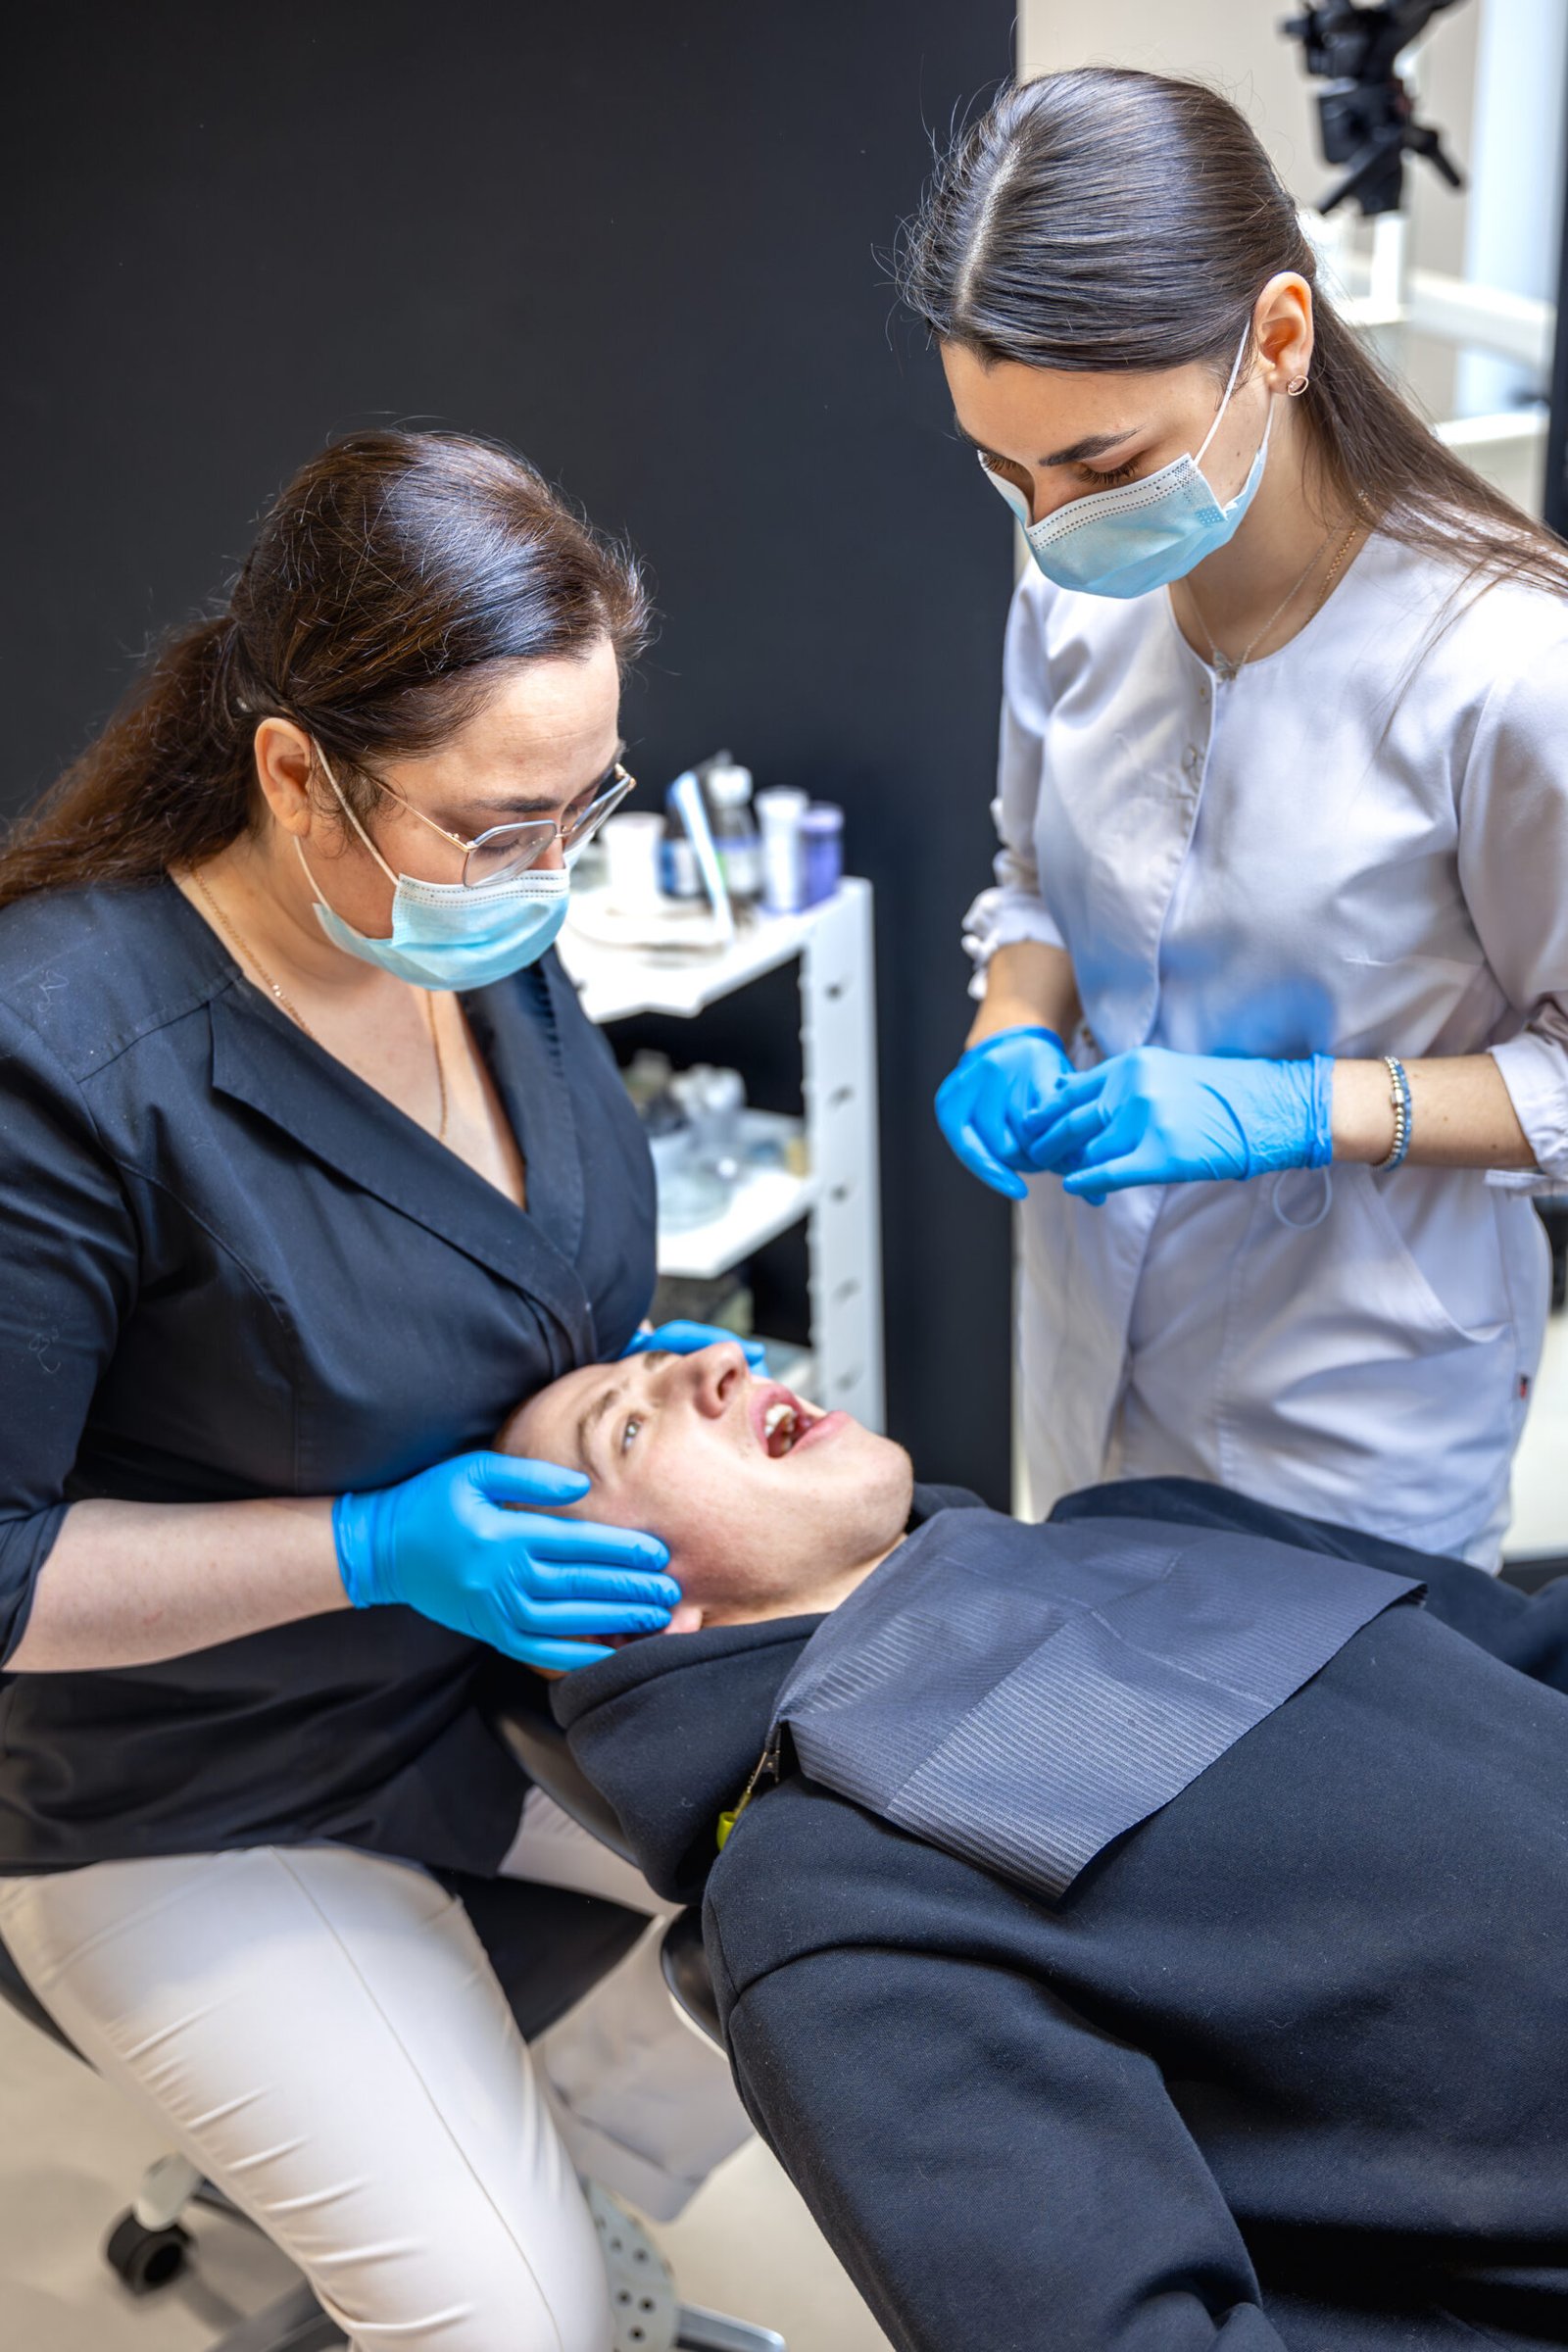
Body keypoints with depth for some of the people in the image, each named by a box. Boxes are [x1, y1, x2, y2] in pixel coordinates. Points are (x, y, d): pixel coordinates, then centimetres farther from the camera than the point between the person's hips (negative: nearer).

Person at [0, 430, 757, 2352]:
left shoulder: (485, 925, -8)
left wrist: (635, 1369, -7)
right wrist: (372, 1546, -26)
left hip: (532, 1654, 6)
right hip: (208, 1816, -6)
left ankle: (573, 2123, 22)